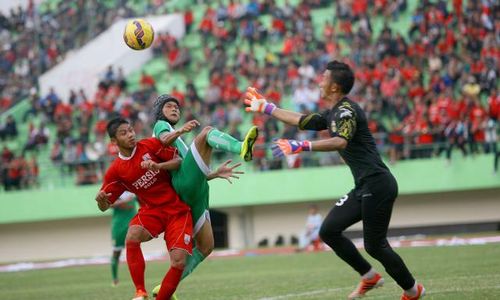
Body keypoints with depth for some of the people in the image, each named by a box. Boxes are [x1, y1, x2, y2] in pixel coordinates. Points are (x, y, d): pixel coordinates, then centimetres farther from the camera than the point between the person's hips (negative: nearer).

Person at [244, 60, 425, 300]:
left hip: (377, 184, -9)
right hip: (364, 187, 9)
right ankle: (369, 277, 16)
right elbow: (301, 121, 31)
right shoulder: (333, 114, 16)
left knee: (374, 246, -6)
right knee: (329, 230, 6)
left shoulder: (346, 110, -13)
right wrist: (266, 108, 38)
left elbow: (341, 141, -33)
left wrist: (303, 146, -43)